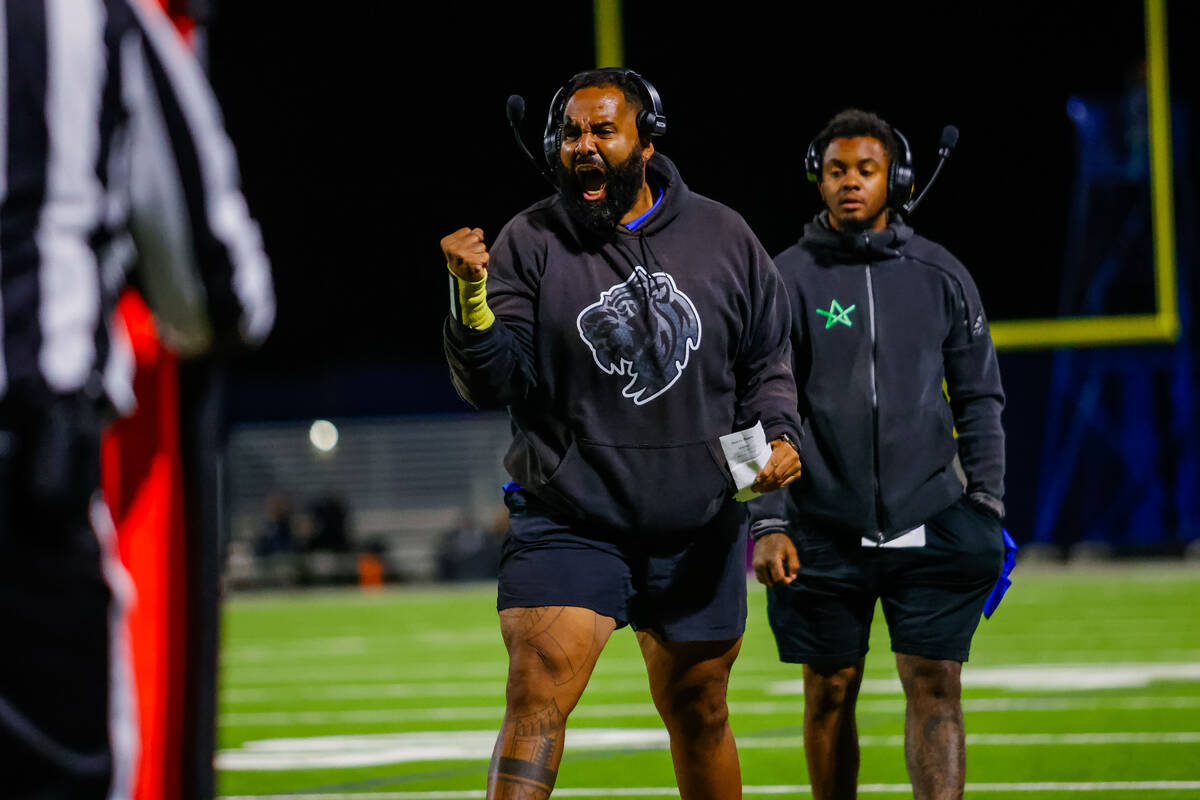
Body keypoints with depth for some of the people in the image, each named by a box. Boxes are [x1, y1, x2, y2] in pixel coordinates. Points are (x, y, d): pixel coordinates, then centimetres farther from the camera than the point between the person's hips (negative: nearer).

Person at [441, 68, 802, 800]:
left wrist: (778, 435, -5)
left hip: (698, 529, 2)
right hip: (568, 520, -2)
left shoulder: (723, 238, 3)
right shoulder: (531, 243, -3)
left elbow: (767, 363, 14)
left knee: (698, 715, 15)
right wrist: (472, 296, -27)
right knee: (537, 699, -17)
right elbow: (492, 384, -10)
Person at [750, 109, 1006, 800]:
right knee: (830, 694, 8)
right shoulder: (789, 277, 1)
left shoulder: (941, 276, 6)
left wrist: (987, 509, 2)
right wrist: (769, 523, -9)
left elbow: (980, 400, 10)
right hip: (825, 532, -1)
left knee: (936, 690, -6)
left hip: (929, 525, 1)